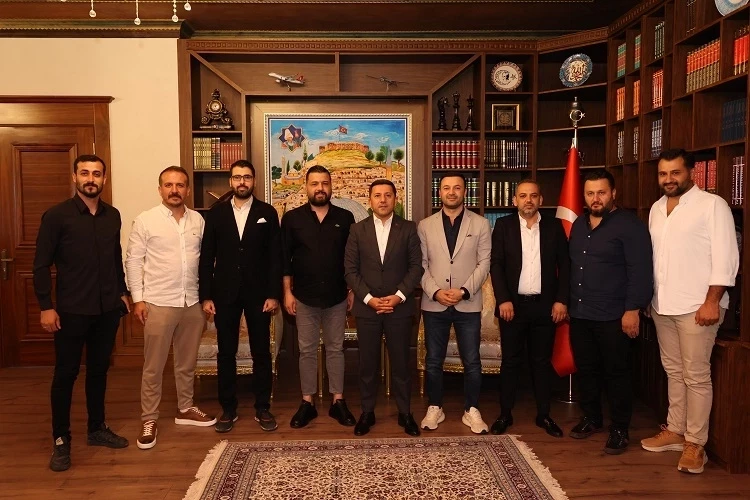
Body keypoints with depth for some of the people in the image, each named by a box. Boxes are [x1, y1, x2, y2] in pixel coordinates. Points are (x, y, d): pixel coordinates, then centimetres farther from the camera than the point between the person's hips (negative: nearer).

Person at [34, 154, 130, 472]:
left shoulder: (112, 215, 7)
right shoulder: (57, 215, -7)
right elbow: (41, 265, -7)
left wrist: (122, 292, 14)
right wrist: (46, 307, -11)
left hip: (108, 308, 4)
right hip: (72, 310, -4)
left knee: (99, 369, 15)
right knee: (66, 374, 5)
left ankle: (97, 429, 29)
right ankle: (61, 440, 18)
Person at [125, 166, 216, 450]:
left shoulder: (198, 220, 5)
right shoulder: (145, 221, -6)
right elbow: (133, 261, -5)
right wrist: (137, 299, -9)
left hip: (192, 303, 4)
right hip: (158, 304, -4)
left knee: (187, 362, 16)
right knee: (153, 366, 5)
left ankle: (185, 409, 32)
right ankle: (149, 419, 18)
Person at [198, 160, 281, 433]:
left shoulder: (267, 213, 2)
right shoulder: (216, 213, 4)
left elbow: (275, 257, -1)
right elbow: (206, 257, 3)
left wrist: (274, 294, -7)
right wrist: (205, 295, -2)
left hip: (258, 293, -1)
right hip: (224, 293, 1)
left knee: (261, 352, 7)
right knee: (226, 353, 8)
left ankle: (263, 408, 19)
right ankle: (228, 408, 21)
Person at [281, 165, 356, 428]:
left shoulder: (345, 217, 2)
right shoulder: (292, 218, 0)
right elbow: (285, 257, 0)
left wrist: (352, 290, 1)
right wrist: (287, 292, -4)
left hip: (337, 296, 1)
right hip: (305, 296, 0)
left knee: (335, 349, 10)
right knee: (307, 350, 8)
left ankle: (338, 401, 20)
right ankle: (307, 402, 19)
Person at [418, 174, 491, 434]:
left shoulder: (480, 224, 3)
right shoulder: (425, 226, 5)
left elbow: (484, 263, -1)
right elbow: (421, 264, 2)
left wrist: (464, 291, -13)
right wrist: (436, 292, -11)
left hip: (468, 304, -1)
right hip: (434, 304, 1)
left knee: (472, 362, 6)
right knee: (433, 361, 9)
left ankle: (472, 411, 22)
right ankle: (434, 408, 26)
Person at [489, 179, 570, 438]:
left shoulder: (554, 226, 5)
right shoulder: (504, 225, 2)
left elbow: (564, 265, 4)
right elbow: (496, 264, -3)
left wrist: (561, 300, -4)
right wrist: (503, 300, -11)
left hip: (545, 305, 1)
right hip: (513, 304, -1)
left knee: (542, 361, 10)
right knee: (510, 361, 6)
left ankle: (543, 414, 22)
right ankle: (505, 414, 17)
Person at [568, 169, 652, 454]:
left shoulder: (629, 225, -9)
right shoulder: (579, 225, 13)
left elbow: (640, 272, -14)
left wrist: (633, 310, -18)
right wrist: (566, 302, 14)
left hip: (613, 316, -6)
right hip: (579, 314, 6)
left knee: (616, 372, 4)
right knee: (586, 369, 15)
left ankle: (620, 430, 18)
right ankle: (592, 419, 32)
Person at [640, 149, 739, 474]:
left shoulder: (712, 205, -8)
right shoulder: (657, 208, 12)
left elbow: (725, 258, -12)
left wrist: (712, 302, -17)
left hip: (697, 307, -6)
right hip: (662, 306, 7)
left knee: (696, 376, 1)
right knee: (673, 371, 16)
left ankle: (695, 443, 12)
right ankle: (675, 431, 28)